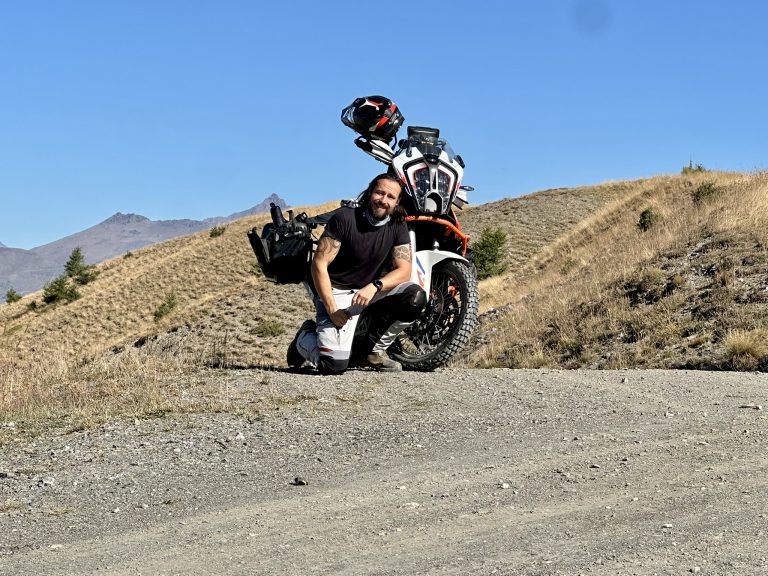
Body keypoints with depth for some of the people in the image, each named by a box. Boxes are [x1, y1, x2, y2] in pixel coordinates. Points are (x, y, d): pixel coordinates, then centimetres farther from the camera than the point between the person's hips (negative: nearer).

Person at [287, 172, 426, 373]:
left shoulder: (397, 227, 0)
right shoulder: (344, 218, -12)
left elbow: (404, 270, -7)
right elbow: (319, 264, -13)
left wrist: (375, 286, -27)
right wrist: (332, 309, -20)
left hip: (370, 290, 5)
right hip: (337, 292, -5)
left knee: (416, 297, -22)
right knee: (335, 364, -23)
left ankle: (374, 350, -4)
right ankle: (305, 337, 14)